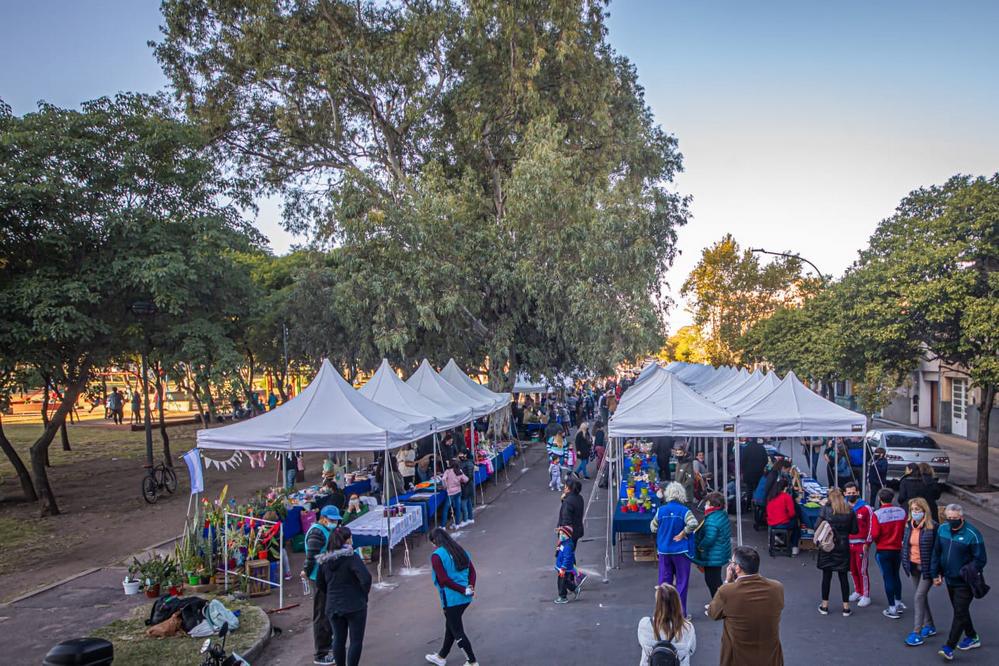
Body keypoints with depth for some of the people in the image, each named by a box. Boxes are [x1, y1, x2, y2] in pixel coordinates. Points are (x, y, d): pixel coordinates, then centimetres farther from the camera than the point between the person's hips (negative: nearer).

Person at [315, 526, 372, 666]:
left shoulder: (324, 560, 2)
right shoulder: (351, 557, -16)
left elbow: (320, 584, 12)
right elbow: (366, 578, -25)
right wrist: (364, 594, -9)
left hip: (332, 606, 5)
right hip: (354, 606, -5)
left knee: (338, 639, 17)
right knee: (356, 640, 6)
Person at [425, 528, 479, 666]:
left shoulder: (437, 556, -14)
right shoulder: (461, 551, 8)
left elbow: (444, 580, -19)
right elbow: (472, 571, 4)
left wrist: (464, 591, -15)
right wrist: (470, 588, -7)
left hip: (451, 599, -8)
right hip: (465, 598, 8)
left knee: (457, 631, 7)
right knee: (450, 626, 24)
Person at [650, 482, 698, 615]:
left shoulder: (661, 510, -3)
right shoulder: (684, 510, -12)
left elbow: (653, 527, 4)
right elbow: (693, 524, -28)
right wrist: (683, 533, -14)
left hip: (664, 550, 3)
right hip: (681, 551, -3)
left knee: (664, 580, 13)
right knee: (681, 581, 8)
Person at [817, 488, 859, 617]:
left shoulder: (825, 509, -10)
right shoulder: (850, 511, -3)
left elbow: (817, 527, -11)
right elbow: (854, 530, 1)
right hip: (843, 547, 1)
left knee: (826, 576, 8)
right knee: (843, 576, 9)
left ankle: (824, 606, 15)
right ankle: (846, 607, 14)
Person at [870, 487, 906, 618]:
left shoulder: (877, 514, -19)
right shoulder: (901, 512, -8)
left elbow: (874, 534, -19)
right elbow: (905, 530, -3)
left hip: (883, 550, -4)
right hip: (898, 549, 4)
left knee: (888, 578, 5)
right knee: (896, 575, 22)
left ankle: (892, 609, 8)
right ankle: (898, 603, 33)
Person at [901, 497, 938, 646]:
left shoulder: (932, 527, -16)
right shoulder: (909, 525, 3)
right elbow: (905, 544, 14)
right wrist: (905, 562, 10)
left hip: (927, 567, -7)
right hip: (914, 566, 7)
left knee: (919, 596, -10)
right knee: (922, 596, 17)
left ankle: (917, 632, -5)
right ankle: (929, 626, 34)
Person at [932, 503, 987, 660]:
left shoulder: (972, 534, -18)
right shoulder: (942, 529, 0)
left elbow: (980, 559, -12)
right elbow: (936, 552, 10)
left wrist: (969, 572, -21)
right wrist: (936, 573, 9)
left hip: (964, 583, -6)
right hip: (950, 579, 6)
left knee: (960, 613, -4)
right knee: (960, 610, 19)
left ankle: (949, 647, -2)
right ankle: (972, 637, 39)